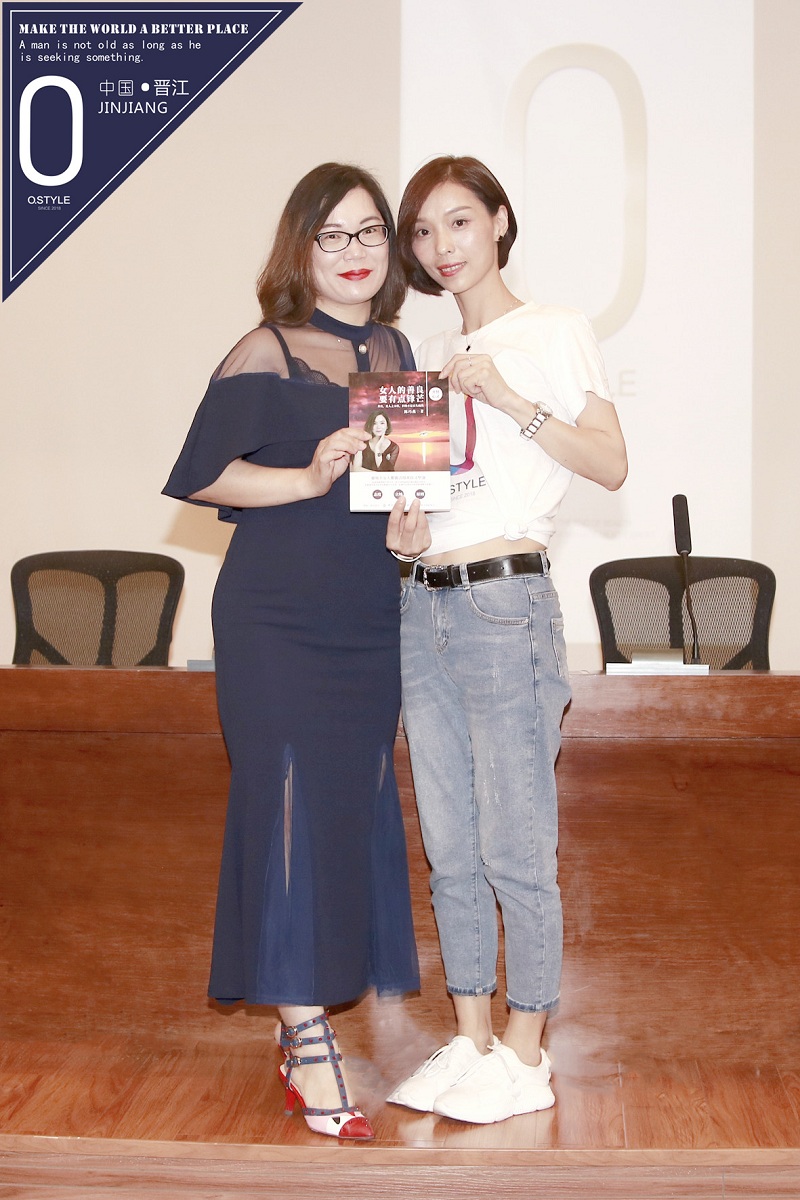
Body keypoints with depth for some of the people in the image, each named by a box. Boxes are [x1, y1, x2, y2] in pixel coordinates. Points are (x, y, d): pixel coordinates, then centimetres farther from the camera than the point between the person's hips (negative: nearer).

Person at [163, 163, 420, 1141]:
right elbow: (201, 475, -9)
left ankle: (304, 1016, 20)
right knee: (295, 805, -6)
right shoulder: (267, 354, -5)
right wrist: (310, 478, -19)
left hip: (372, 621, 6)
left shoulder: (395, 352, 13)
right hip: (278, 620, -6)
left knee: (358, 810, 8)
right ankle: (306, 1042, 3)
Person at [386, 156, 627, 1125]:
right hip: (423, 604, 6)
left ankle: (525, 1056, 9)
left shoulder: (555, 332, 2)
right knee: (448, 847, 9)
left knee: (514, 848, -3)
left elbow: (611, 464, -6)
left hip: (505, 600, -6)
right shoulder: (428, 354, 19)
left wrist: (509, 399, -15)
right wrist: (398, 526, 0)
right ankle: (471, 1039, 21)